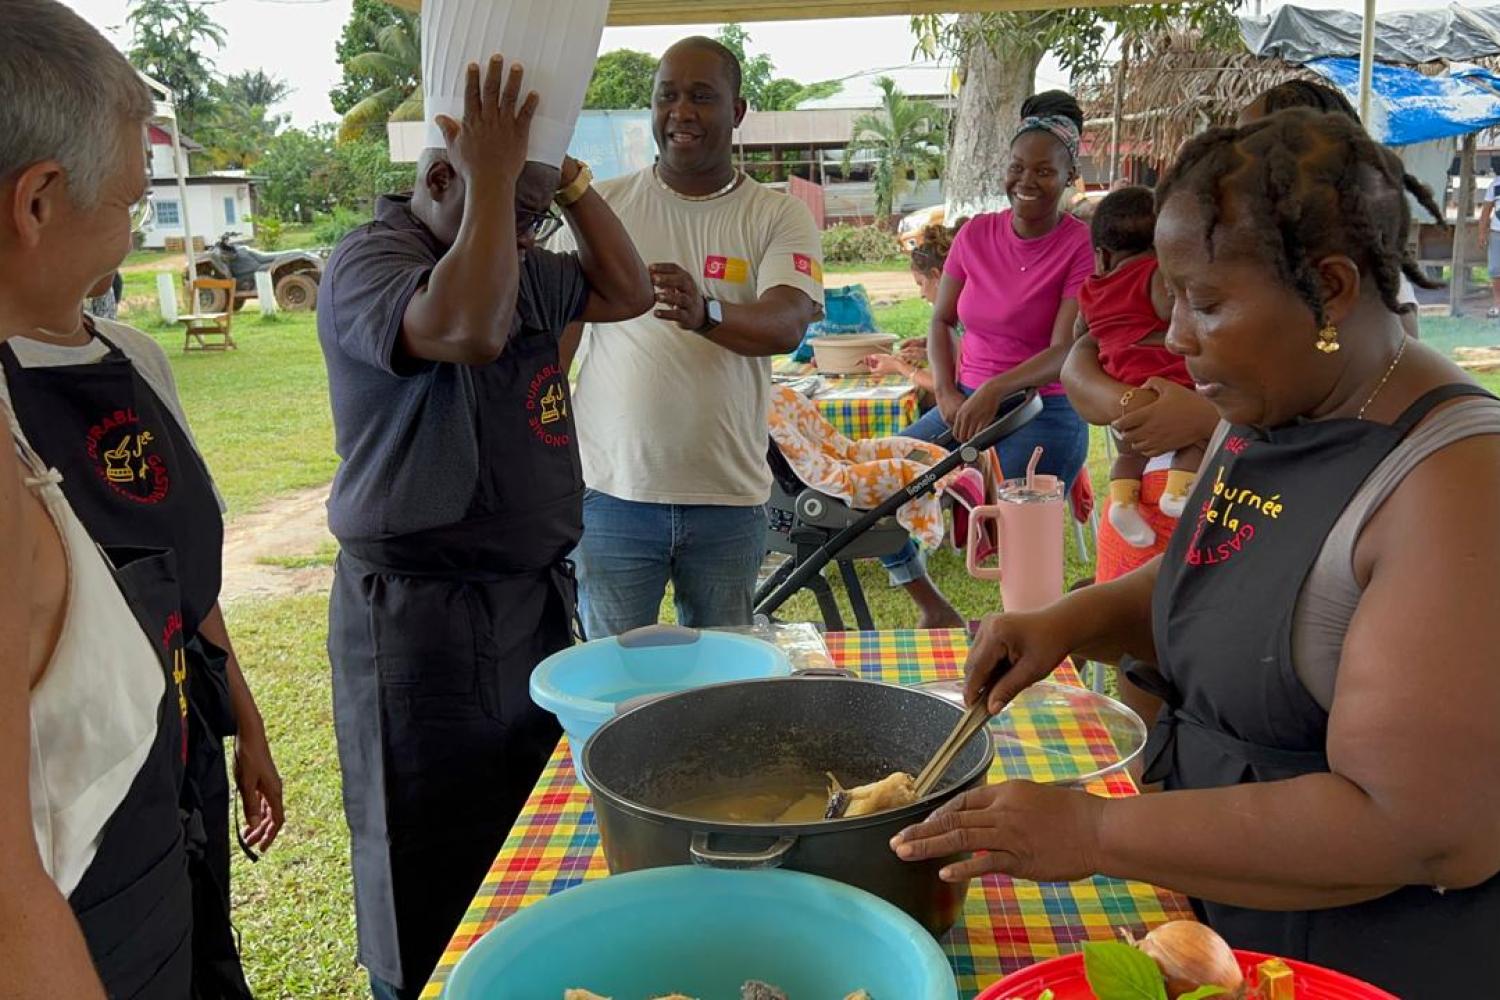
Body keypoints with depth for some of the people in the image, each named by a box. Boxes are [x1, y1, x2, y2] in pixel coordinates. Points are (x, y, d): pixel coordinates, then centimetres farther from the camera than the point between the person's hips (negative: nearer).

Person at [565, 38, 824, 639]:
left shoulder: (779, 217, 1)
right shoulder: (603, 204, 3)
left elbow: (787, 324, -17)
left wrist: (706, 314, -36)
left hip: (730, 498, 0)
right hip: (611, 492, 0)